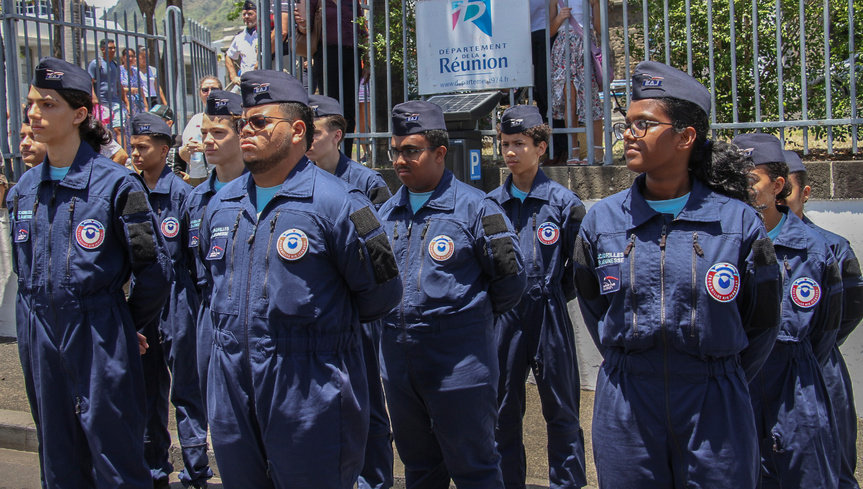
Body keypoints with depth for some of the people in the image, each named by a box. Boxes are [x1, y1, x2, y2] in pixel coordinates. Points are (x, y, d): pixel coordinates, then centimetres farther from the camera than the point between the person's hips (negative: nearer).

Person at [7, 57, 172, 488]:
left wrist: (128, 325, 3)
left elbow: (154, 272, -6)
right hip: (39, 343, 6)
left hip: (100, 342, -5)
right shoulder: (23, 190, 9)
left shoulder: (115, 184, -10)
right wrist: (42, 318, 15)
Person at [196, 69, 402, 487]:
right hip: (230, 386, 6)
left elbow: (381, 293, -5)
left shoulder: (335, 202, -10)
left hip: (309, 392, -6)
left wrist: (326, 324, 6)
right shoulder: (221, 205, 10)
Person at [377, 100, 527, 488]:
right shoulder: (388, 213, 8)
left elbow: (510, 281, -7)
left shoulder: (474, 208, -10)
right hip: (397, 359, 6)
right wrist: (396, 319, 10)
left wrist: (474, 315, 3)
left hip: (459, 362, -6)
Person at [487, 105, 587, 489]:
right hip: (503, 317, 3)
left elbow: (580, 263, 1)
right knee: (504, 412, 10)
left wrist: (553, 297, 0)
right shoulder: (491, 204, 5)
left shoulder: (564, 202, -3)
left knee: (561, 411, 6)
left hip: (549, 316, -2)